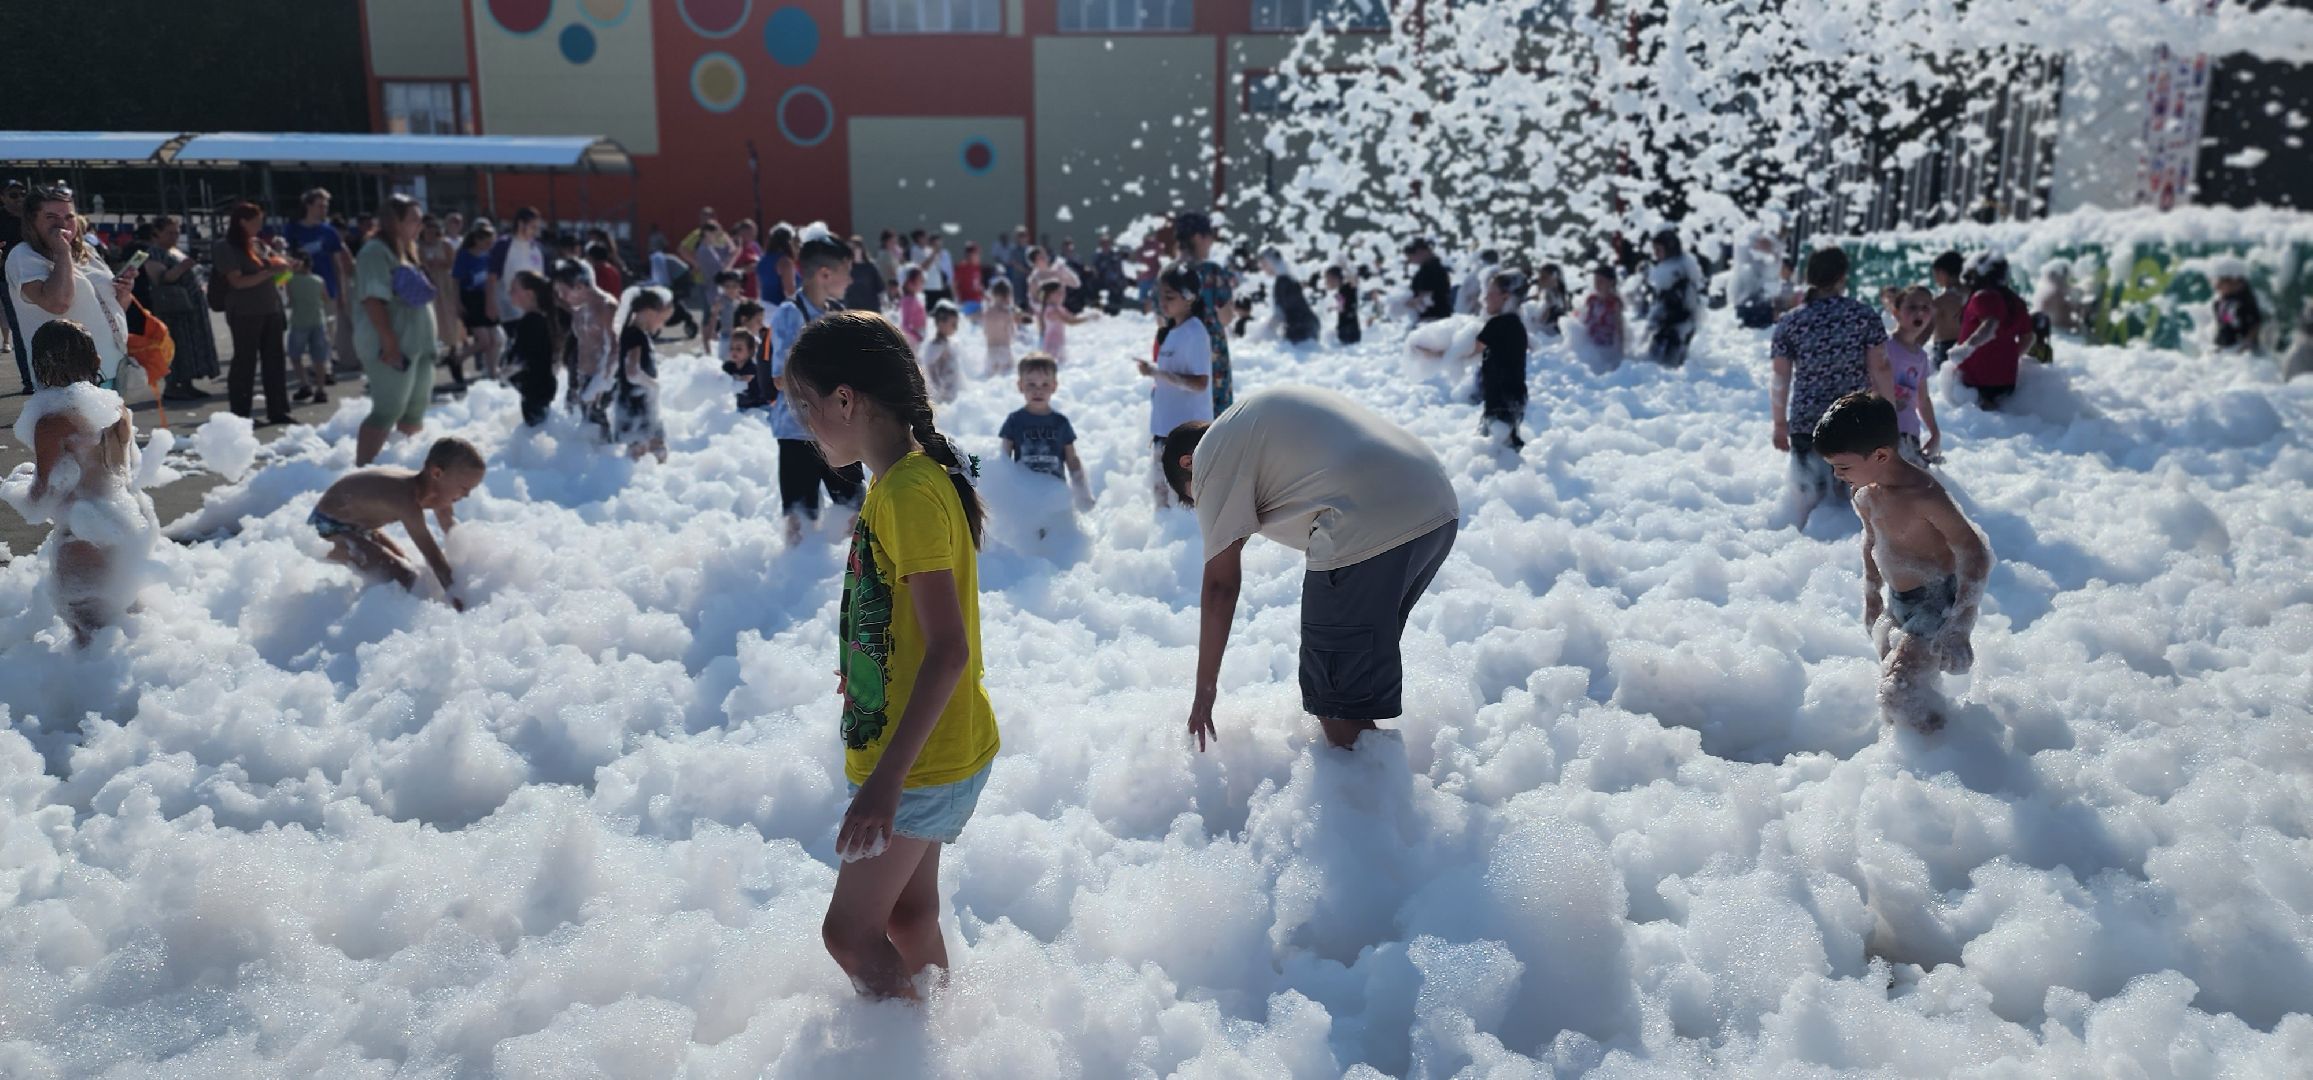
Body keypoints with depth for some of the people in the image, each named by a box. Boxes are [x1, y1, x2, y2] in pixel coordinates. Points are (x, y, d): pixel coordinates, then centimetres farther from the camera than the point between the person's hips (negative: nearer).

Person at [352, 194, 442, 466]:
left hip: (417, 343, 9)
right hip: (394, 346, -9)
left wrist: (428, 341, 20)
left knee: (415, 412, 13)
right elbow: (373, 300, -21)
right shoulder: (376, 251, -11)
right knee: (387, 412, -12)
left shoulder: (405, 252, 19)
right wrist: (390, 343, -27)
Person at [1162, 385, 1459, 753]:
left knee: (1338, 701, 6)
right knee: (1371, 652, 26)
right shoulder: (1265, 409, 30)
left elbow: (1220, 585, 3)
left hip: (1368, 530, -10)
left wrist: (1204, 692, 9)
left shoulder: (1211, 454, 5)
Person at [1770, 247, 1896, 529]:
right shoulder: (1865, 316, -3)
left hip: (1807, 424, 1)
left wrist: (1780, 423, 9)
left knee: (1807, 503, 7)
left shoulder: (1789, 324, -1)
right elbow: (1880, 370, -4)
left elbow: (1780, 379, 0)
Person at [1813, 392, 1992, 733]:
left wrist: (1958, 628, -26)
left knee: (1899, 694, -14)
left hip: (1939, 602, -9)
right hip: (1897, 603, 9)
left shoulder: (1923, 496, -28)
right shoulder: (1866, 493, -2)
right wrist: (1871, 595, 24)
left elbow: (1975, 554, -24)